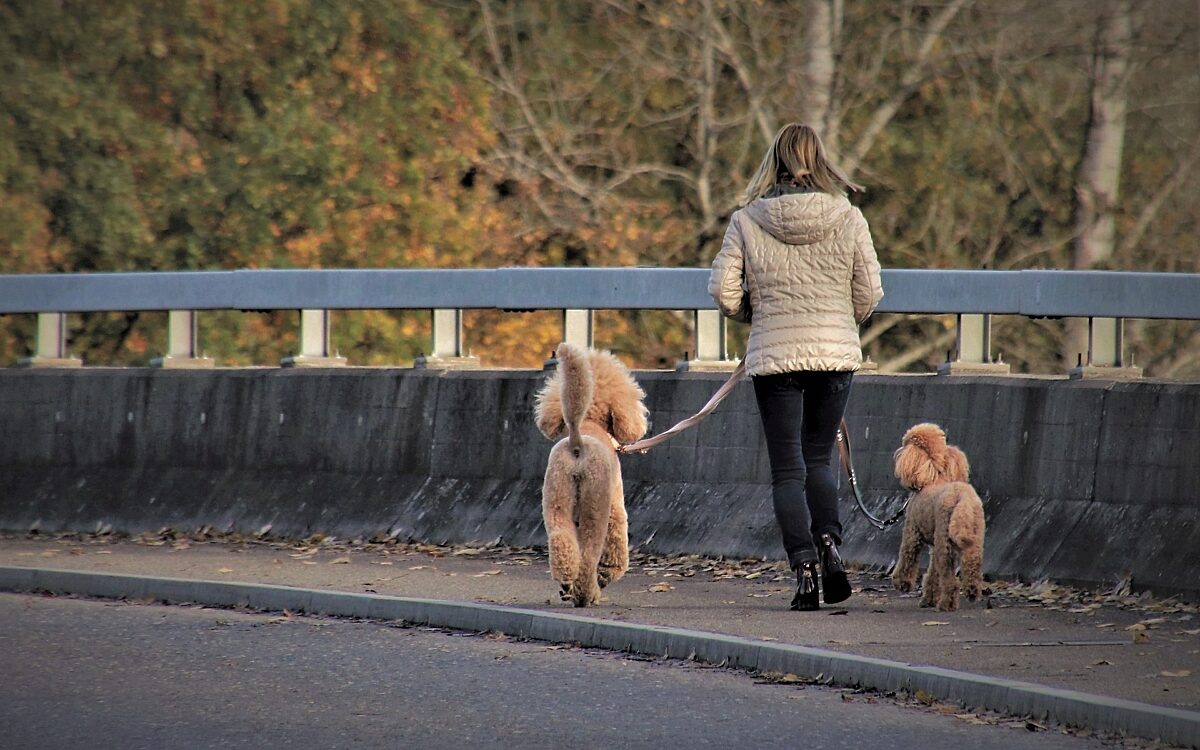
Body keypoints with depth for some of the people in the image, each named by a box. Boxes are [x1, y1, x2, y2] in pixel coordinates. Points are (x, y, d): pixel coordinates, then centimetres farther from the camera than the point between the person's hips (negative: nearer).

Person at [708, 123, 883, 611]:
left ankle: (803, 564, -6)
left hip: (773, 356, -1)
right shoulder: (847, 218, -3)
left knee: (788, 469, 5)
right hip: (837, 353, 1)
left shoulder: (745, 222, -4)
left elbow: (723, 291, -5)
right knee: (819, 457, 16)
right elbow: (869, 293, -1)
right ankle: (829, 541, -6)